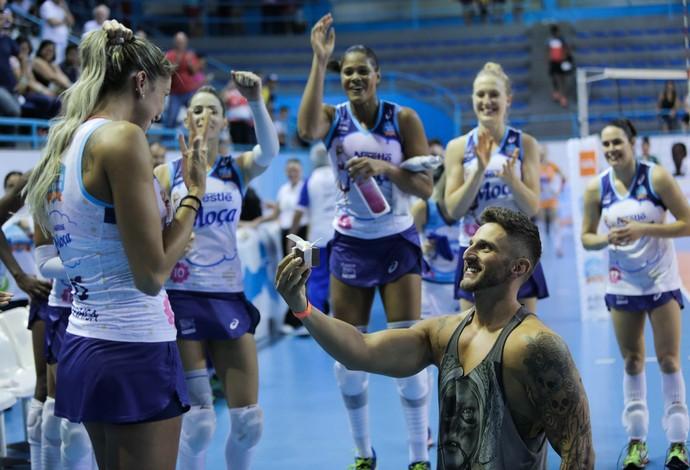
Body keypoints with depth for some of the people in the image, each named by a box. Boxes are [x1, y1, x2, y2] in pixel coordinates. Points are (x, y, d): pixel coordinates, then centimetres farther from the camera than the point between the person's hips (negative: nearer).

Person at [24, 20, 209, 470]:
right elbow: (152, 274, -16)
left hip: (85, 346, 9)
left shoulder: (66, 143, 12)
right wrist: (195, 193, -7)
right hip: (134, 352, -9)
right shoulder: (123, 138, -14)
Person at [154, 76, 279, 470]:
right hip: (182, 298, -2)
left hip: (229, 297, 3)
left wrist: (256, 101, -29)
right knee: (199, 420, -5)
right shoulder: (166, 174, 3)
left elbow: (270, 151, -16)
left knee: (250, 420, 2)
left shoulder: (238, 169, 6)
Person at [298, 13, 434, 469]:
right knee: (347, 356, 4)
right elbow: (308, 130, -29)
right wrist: (319, 61, -32)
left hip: (398, 242, -2)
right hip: (350, 244, 2)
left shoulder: (403, 118, -6)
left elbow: (426, 187, -8)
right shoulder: (334, 117, -4)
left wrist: (383, 167, -25)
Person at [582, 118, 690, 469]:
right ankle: (636, 440, 15)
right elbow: (587, 237, 5)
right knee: (632, 362, 7)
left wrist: (643, 229, -22)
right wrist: (607, 239, -17)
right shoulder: (597, 188, -3)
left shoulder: (657, 177, -11)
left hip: (662, 282, -2)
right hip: (622, 284, 3)